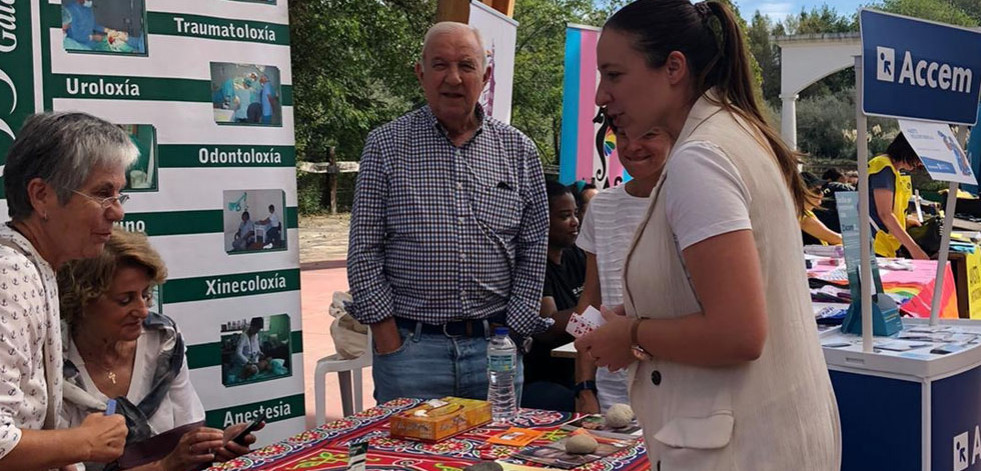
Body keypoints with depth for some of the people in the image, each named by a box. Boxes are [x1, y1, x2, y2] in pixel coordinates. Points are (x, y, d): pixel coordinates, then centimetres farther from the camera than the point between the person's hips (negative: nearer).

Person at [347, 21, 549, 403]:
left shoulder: (518, 150, 5)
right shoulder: (386, 144, 0)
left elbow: (534, 250, 7)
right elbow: (364, 252, -1)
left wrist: (511, 333, 0)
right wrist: (389, 343, -6)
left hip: (496, 346, 2)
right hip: (410, 347, -2)